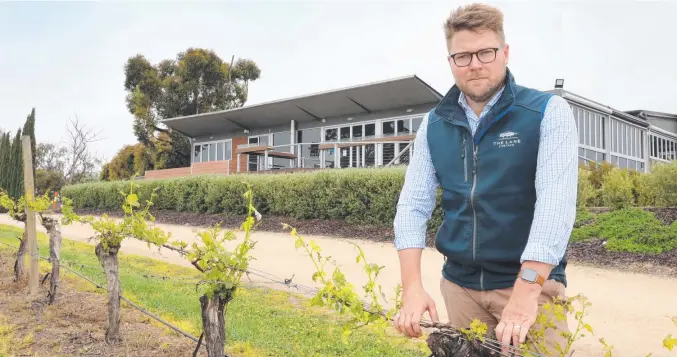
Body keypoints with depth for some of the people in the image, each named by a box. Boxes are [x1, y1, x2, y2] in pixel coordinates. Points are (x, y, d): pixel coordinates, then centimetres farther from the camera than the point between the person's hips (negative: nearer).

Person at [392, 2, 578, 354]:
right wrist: (412, 287, -15)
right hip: (459, 283, 4)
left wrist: (525, 292, -28)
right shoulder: (433, 125, 3)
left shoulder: (548, 111, -8)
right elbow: (413, 205, -3)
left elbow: (555, 204, -19)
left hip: (532, 281, -3)